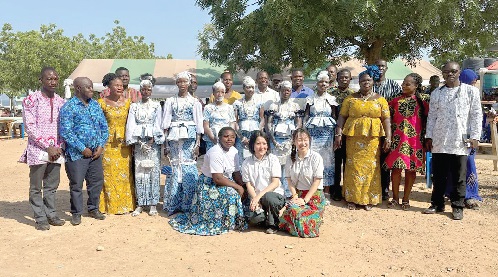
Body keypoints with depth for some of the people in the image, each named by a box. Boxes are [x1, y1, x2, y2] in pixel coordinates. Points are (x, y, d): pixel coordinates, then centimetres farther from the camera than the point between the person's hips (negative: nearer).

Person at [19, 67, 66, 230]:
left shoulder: (60, 102, 9)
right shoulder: (31, 100, -6)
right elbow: (30, 127, -11)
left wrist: (59, 147, 1)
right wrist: (48, 147, -14)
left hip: (56, 151, 4)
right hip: (38, 150, -4)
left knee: (52, 185, 11)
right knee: (36, 187, 5)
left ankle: (51, 215, 22)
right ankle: (40, 218, 14)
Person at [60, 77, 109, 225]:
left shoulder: (95, 105, 9)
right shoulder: (69, 107, -10)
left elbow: (104, 126, 12)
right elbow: (66, 132, -15)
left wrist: (101, 146, 0)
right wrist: (83, 149, -14)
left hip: (95, 152, 6)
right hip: (77, 153, -5)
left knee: (97, 181, 12)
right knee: (76, 184, 4)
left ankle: (93, 209, 29)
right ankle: (76, 213, 20)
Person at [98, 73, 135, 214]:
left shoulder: (127, 102, 6)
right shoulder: (102, 103, -1)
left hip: (124, 144, 2)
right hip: (108, 144, -2)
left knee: (125, 173, 6)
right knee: (109, 174, 2)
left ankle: (126, 204, 17)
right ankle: (110, 205, 12)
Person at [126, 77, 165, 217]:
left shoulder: (156, 106, 5)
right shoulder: (134, 106, 10)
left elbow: (158, 125, -1)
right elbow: (131, 125, 4)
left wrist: (152, 140, -11)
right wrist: (135, 142, -7)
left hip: (153, 142, -1)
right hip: (138, 142, 2)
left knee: (153, 172, -1)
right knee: (139, 172, 1)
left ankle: (153, 203, 6)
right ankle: (140, 204, 9)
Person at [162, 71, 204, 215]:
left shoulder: (195, 102, 7)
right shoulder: (170, 101, 9)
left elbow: (199, 124, 4)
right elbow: (166, 123, 5)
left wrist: (198, 144, -4)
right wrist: (166, 144, -1)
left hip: (190, 138, -1)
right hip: (174, 139, 1)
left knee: (189, 170, -3)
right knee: (175, 170, 1)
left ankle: (188, 205, 7)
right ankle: (173, 205, 10)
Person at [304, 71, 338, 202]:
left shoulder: (331, 99, 9)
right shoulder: (310, 99, 7)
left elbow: (334, 117, 9)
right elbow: (306, 116, 7)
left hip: (327, 133, 1)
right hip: (313, 132, 0)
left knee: (327, 160, 0)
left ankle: (326, 192, 9)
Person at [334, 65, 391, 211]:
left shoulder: (380, 99, 9)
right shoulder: (350, 99, 8)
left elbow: (386, 119, 5)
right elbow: (342, 117, 5)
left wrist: (388, 137, -4)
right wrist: (339, 134, -4)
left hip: (373, 138, 0)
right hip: (353, 137, 0)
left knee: (371, 167, 1)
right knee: (353, 166, 0)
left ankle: (368, 199, 12)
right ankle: (352, 198, 10)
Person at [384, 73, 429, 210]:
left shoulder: (423, 99, 2)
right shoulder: (396, 100, 8)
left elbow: (429, 117, 1)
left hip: (415, 139, -1)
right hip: (398, 138, 1)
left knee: (411, 168, 6)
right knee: (396, 167, 1)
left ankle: (406, 198, 18)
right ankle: (395, 198, 16)